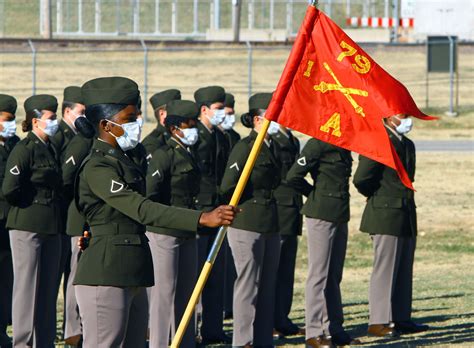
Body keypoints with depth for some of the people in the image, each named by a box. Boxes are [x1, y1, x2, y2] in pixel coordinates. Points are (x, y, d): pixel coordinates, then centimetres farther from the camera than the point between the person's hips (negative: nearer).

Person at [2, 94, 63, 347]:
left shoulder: (51, 150, 14)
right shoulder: (24, 150, -11)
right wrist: (31, 202, -6)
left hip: (51, 227, 8)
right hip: (27, 227, -8)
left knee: (49, 288, 9)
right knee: (26, 287, -3)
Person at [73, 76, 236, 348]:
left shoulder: (123, 162, 17)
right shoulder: (97, 168, -15)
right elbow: (142, 210, -25)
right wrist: (203, 219, -30)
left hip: (133, 279, 10)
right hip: (105, 278, -10)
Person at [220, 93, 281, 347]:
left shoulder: (271, 146, 13)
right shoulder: (245, 147, -12)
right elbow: (227, 187, -17)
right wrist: (247, 203, -6)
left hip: (270, 226, 8)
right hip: (247, 226, -8)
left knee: (267, 287, 10)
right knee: (249, 287, -3)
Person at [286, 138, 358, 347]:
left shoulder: (343, 146, 12)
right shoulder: (318, 145, -13)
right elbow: (293, 177, -17)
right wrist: (316, 194, -3)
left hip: (339, 216, 8)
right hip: (321, 214, -8)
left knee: (334, 275, 12)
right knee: (319, 274, -4)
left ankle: (334, 329, 18)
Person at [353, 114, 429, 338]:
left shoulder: (407, 145, 17)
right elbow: (361, 179, -17)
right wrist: (377, 196, -1)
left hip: (406, 217, 9)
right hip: (386, 218, -9)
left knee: (404, 271, 11)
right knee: (385, 269, -6)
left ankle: (401, 318, 16)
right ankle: (378, 322, -2)